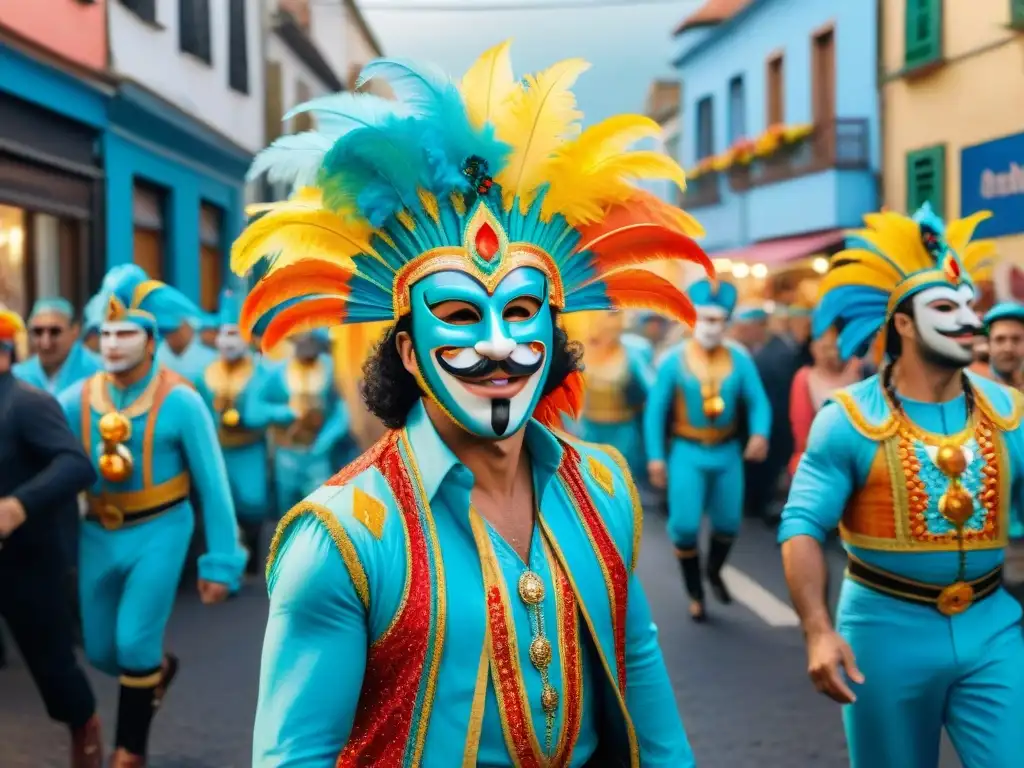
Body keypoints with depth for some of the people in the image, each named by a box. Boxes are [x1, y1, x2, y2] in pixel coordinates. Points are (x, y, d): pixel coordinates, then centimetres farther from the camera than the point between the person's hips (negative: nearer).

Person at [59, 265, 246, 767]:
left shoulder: (180, 401, -14)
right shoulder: (76, 400, -5)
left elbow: (213, 486, -10)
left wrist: (222, 563, -10)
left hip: (159, 532, -4)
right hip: (99, 535, 4)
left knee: (134, 641, -9)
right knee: (100, 651, 12)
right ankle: (159, 667, 46)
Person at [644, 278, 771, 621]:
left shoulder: (739, 358, -5)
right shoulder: (674, 360, -9)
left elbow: (758, 401, -7)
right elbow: (655, 411, -6)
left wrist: (760, 433, -26)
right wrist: (655, 457, -9)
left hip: (727, 453, 2)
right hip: (688, 453, -2)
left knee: (728, 523, 13)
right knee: (685, 526, -7)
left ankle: (714, 571, 45)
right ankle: (695, 594, 16)